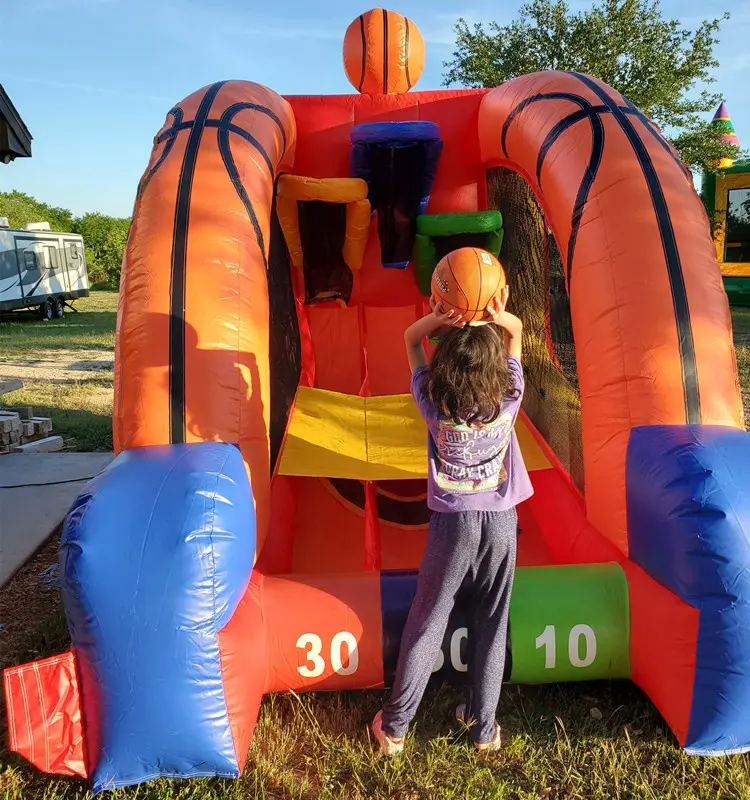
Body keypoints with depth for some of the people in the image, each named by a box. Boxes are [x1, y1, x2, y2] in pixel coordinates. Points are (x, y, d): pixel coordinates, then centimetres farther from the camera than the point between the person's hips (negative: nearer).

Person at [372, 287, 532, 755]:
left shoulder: (434, 403, -14)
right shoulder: (509, 399, -10)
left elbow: (410, 338, -1)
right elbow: (517, 330, 3)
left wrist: (438, 319, -19)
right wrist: (497, 317, -17)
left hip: (453, 522, -1)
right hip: (501, 522, 2)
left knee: (426, 623, 10)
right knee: (492, 627, 13)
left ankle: (395, 727, 22)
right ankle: (484, 728, 27)